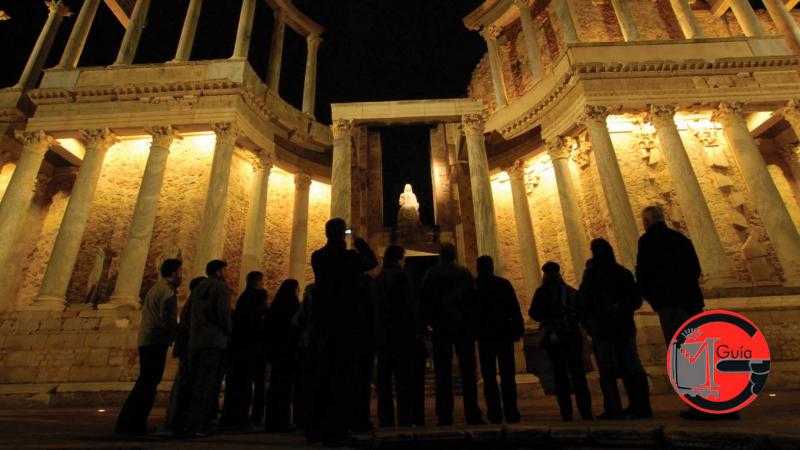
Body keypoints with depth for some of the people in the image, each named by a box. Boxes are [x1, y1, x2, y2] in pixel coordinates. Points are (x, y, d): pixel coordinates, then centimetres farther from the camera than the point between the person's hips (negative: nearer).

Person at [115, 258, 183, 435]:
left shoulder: (155, 288, 20)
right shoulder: (167, 290, -11)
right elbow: (167, 319, -19)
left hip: (146, 340, 10)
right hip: (156, 341, -10)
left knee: (147, 383, 13)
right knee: (147, 383, -6)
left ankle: (136, 424, 17)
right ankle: (128, 424, -5)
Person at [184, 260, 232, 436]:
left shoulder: (197, 288, 19)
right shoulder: (220, 287, -5)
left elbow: (189, 315, 16)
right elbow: (223, 312, -12)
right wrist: (228, 334, 0)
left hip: (195, 341, 8)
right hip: (214, 340, -7)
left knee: (196, 381, 12)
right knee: (209, 382, -5)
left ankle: (191, 422, 17)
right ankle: (200, 424, -5)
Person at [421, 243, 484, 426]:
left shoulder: (431, 275, 0)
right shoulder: (464, 273, 0)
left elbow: (425, 301, 0)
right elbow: (472, 299, -1)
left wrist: (430, 322, 9)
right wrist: (474, 324, 4)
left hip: (441, 328, 0)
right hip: (464, 327, 0)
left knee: (443, 373, 4)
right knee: (468, 371, 7)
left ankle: (445, 416, 4)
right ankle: (472, 414, 7)